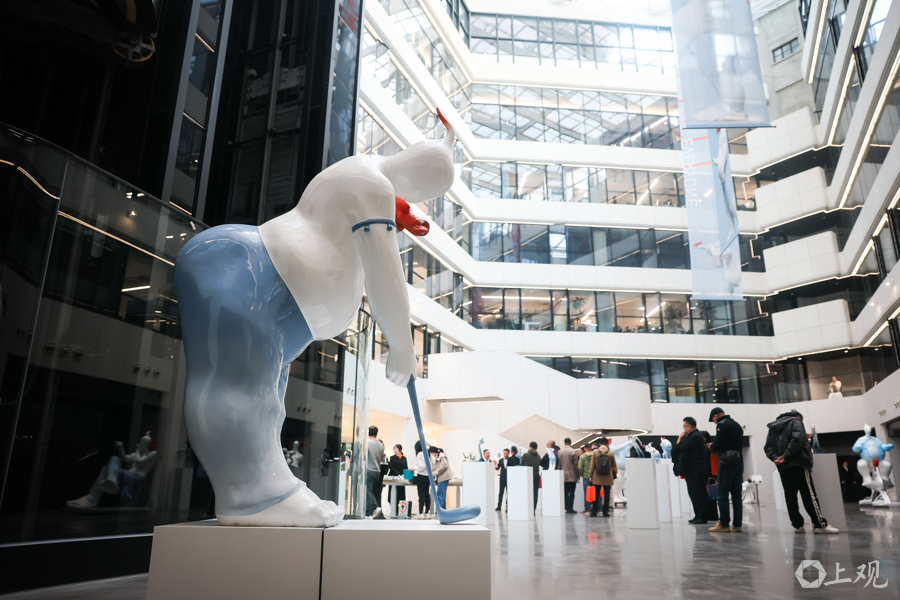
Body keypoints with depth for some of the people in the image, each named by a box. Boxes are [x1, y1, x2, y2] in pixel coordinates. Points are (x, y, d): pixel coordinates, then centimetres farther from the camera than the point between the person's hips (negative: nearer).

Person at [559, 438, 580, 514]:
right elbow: (576, 464, -7)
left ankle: (565, 508, 8)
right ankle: (570, 508, -2)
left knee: (565, 493, 8)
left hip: (563, 476, 3)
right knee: (571, 493, 1)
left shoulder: (560, 452, 2)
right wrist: (577, 475, 2)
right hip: (572, 476, -3)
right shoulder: (573, 451, -7)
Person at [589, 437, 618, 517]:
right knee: (607, 495, 5)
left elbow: (592, 465, -1)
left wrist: (591, 476, 5)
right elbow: (614, 466, 6)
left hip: (597, 477, 1)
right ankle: (605, 512, 4)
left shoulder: (595, 452, -4)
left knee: (596, 495, 9)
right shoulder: (611, 453, -5)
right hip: (608, 478, -1)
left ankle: (594, 512, 11)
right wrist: (616, 469, 29)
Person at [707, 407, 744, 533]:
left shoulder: (721, 425, -9)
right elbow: (740, 445, 18)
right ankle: (737, 525, 8)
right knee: (736, 494, 8)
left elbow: (717, 445, -16)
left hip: (726, 463, -8)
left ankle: (724, 524, -3)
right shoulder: (737, 425, 16)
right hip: (739, 462, 8)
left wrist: (711, 447, 6)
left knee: (722, 494, -2)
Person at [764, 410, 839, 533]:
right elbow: (797, 439, -16)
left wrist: (775, 458, -5)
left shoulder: (773, 427, 19)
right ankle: (820, 524, -3)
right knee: (809, 495, -3)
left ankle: (797, 524, 6)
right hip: (798, 464, -5)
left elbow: (768, 447, 9)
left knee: (790, 496, 6)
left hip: (783, 467, 5)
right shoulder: (795, 422, 2)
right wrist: (786, 456, -16)